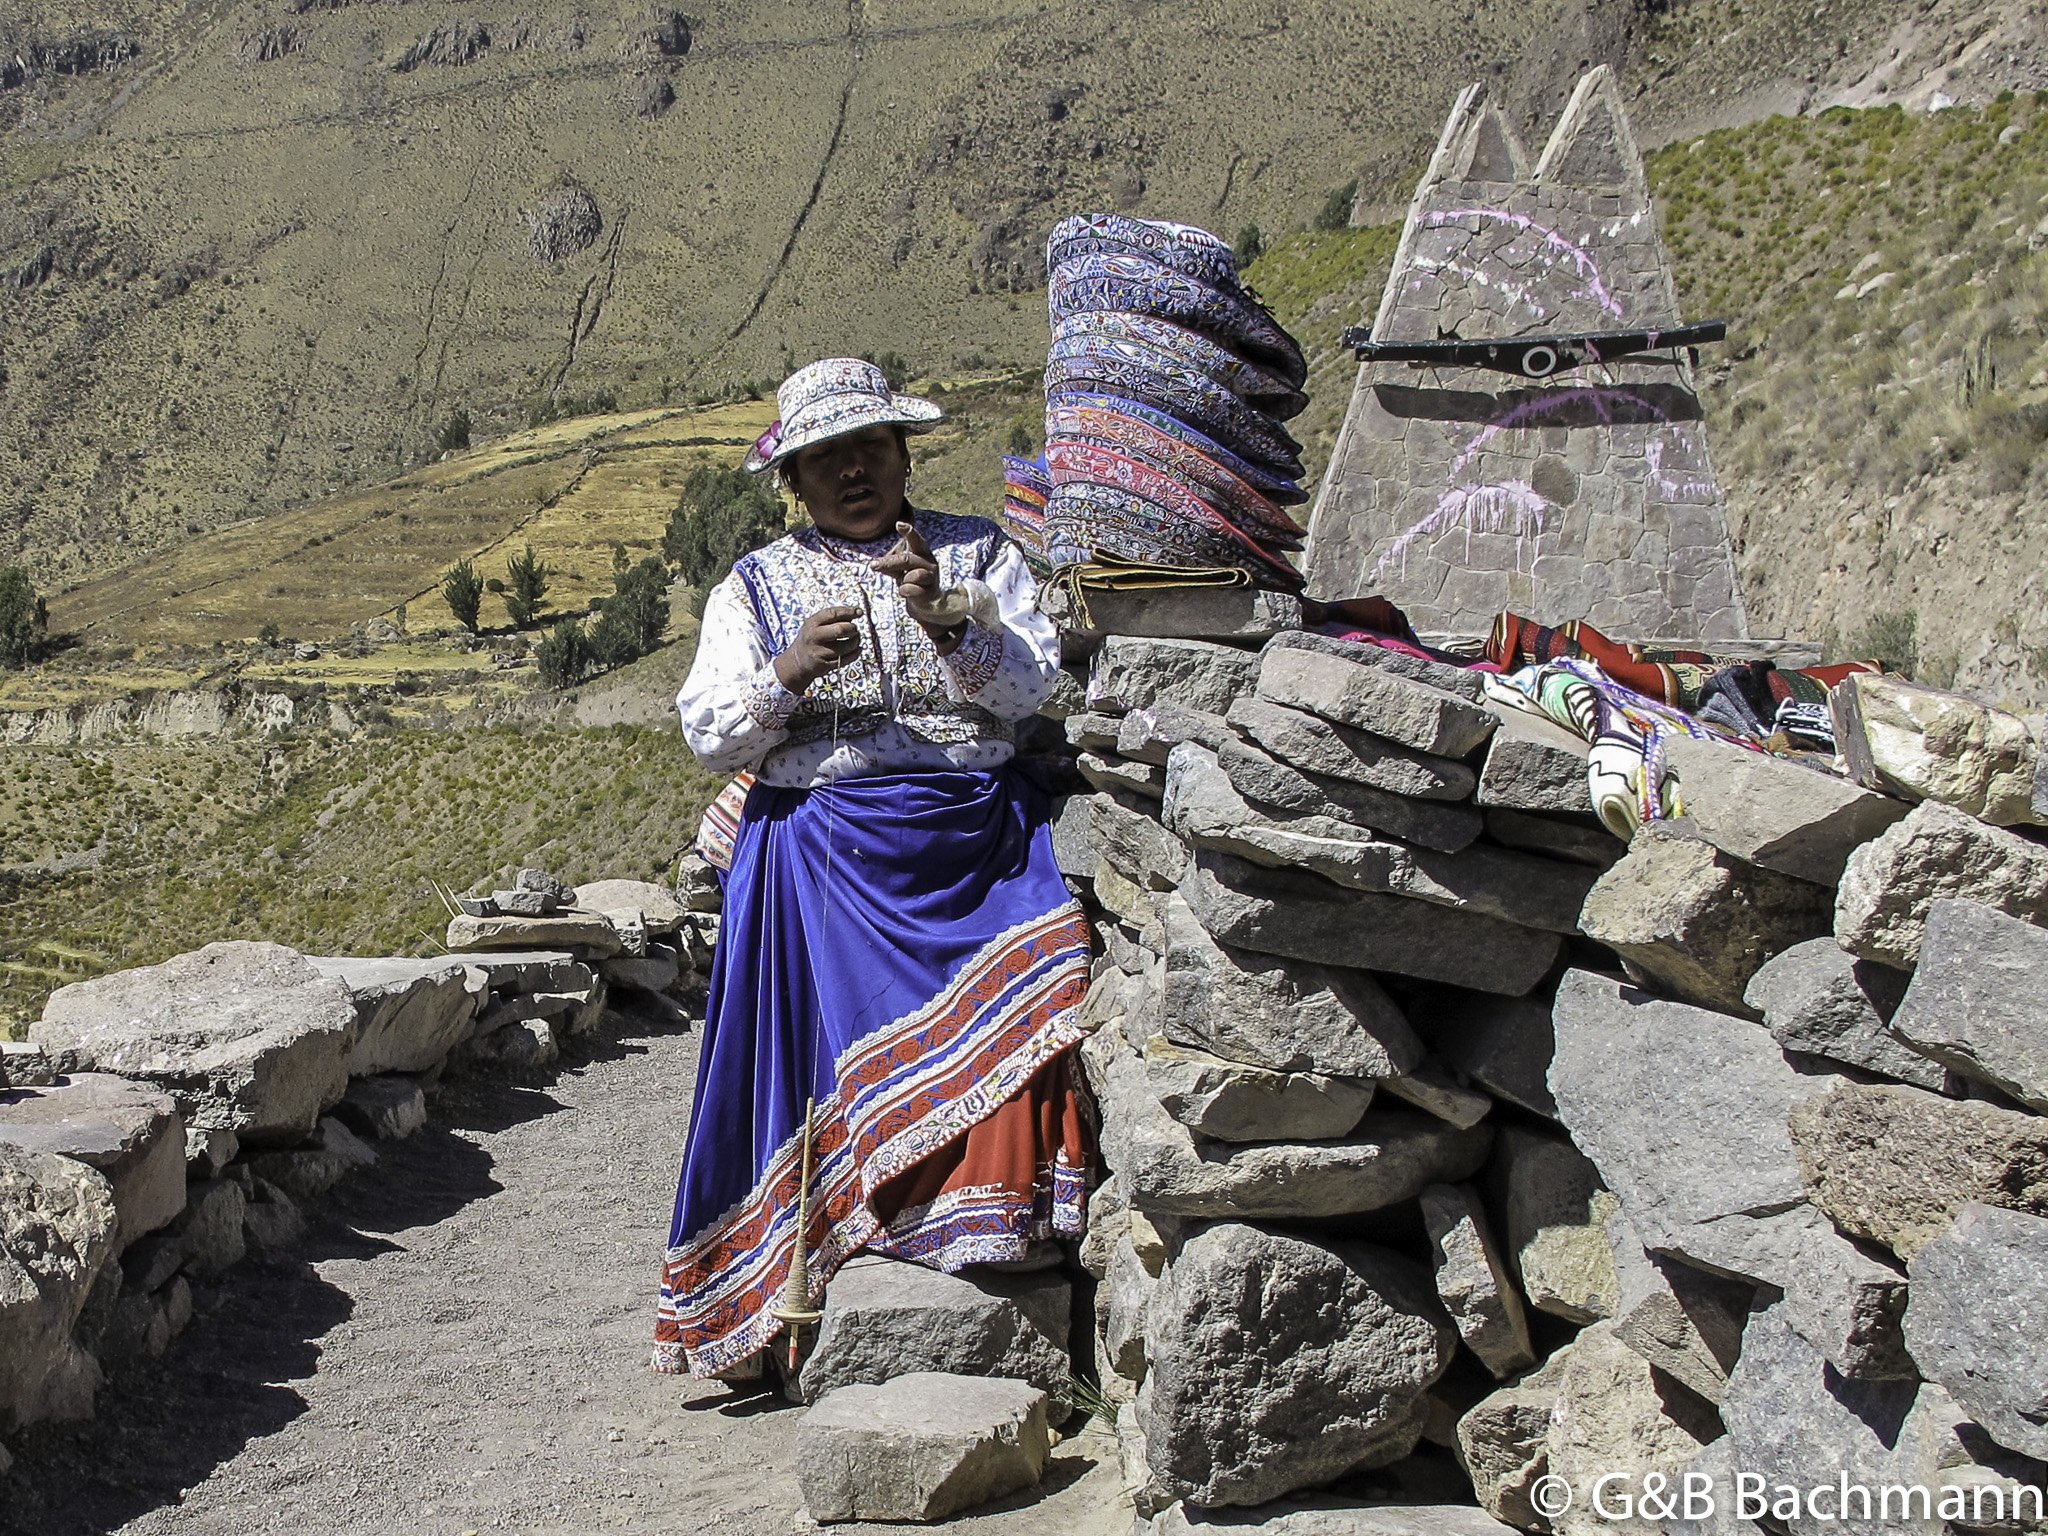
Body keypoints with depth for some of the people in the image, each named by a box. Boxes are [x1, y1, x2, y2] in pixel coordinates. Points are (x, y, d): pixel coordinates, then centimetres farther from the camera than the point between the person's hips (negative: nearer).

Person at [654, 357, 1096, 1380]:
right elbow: (709, 737, 5)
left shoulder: (980, 555, 14)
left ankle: (993, 1211, -10)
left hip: (978, 841, 0)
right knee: (843, 1047, -9)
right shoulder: (756, 587, 14)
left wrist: (947, 620, -15)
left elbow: (1032, 685, 2)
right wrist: (788, 672, -13)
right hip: (828, 860, 0)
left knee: (1012, 1019, -19)